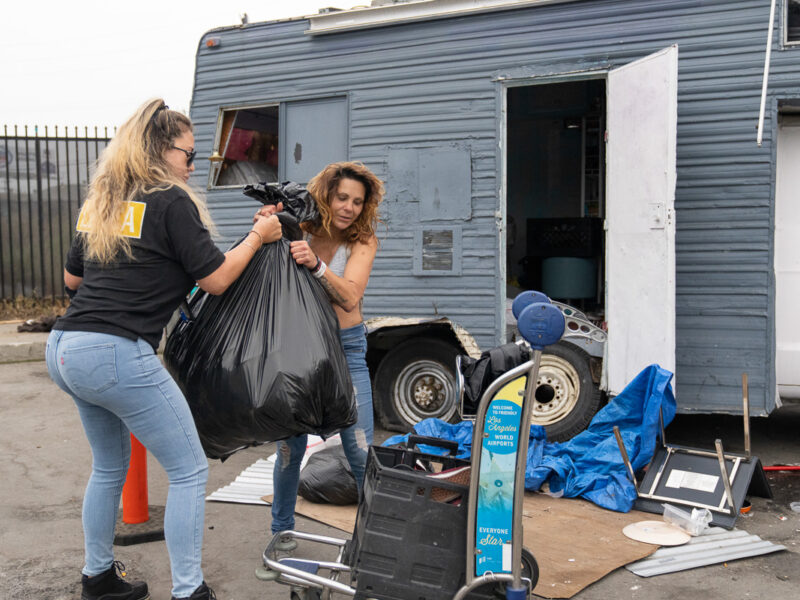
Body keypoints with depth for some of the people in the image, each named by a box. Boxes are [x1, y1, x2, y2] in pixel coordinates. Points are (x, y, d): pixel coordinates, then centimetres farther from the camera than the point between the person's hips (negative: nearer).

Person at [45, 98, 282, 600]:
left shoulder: (99, 201, 15)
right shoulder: (171, 202, -8)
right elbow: (217, 278, -7)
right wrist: (259, 236, 5)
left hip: (64, 348, 9)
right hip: (116, 354, -9)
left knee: (110, 466, 25)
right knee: (190, 470, 3)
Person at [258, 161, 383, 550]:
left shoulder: (363, 241, -6)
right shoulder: (297, 232, -4)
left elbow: (349, 297, -22)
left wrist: (316, 265, -40)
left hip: (345, 347, 0)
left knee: (360, 449, -6)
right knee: (290, 445, 1)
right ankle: (282, 529, 24)